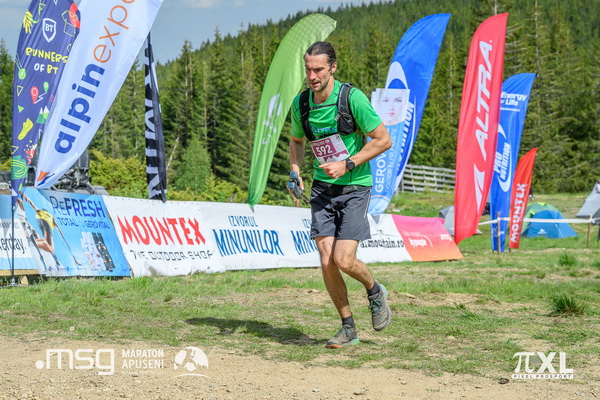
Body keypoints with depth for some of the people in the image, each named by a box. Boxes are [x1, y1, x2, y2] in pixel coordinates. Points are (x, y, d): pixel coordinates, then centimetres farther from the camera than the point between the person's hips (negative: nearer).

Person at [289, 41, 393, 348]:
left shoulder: (352, 98, -15)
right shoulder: (300, 103, 0)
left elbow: (383, 140, -10)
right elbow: (296, 141, 20)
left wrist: (347, 164, -16)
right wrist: (295, 171, 1)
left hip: (354, 187, -4)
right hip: (322, 188, 4)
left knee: (343, 260, -12)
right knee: (327, 262, -4)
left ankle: (374, 291, 22)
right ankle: (348, 328, 13)